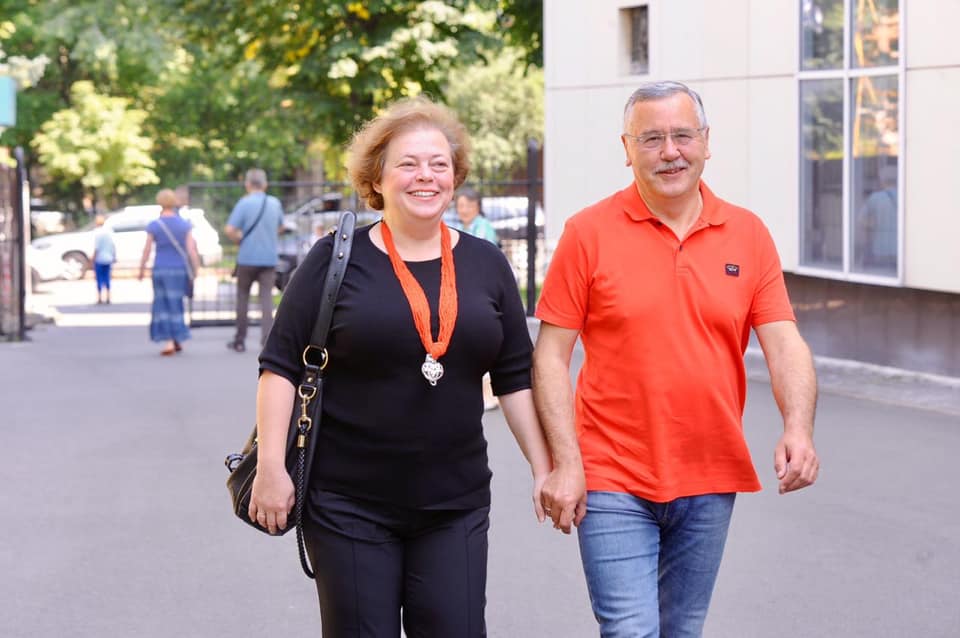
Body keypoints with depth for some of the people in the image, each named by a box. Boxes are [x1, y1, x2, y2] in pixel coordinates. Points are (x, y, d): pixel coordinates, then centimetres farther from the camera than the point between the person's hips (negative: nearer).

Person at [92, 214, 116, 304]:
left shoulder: (97, 233, -13)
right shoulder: (109, 232, 3)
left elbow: (96, 248, -17)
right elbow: (113, 246, 5)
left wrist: (93, 259, -10)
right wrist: (114, 256, 14)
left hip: (99, 259, -5)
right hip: (108, 259, 5)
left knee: (100, 279, 1)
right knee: (107, 278, 11)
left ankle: (100, 298, 2)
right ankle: (107, 298, 11)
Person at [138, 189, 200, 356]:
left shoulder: (154, 226, -5)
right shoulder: (184, 224, 0)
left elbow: (146, 251, -4)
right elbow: (191, 250, -5)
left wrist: (141, 271, 7)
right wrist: (195, 271, 1)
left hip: (161, 270, -2)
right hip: (180, 269, 2)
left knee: (164, 305, 5)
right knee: (175, 304, 17)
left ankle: (169, 341, -8)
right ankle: (178, 340, 20)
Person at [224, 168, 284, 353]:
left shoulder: (244, 203, -9)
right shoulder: (275, 203, 6)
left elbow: (229, 230, -15)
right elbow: (280, 227, 22)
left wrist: (239, 238, 3)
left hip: (247, 257, -3)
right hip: (270, 258, 3)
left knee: (243, 297, 10)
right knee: (267, 297, 0)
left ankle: (239, 341, 16)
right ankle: (267, 338, -15)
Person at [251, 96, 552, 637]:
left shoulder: (486, 264, 7)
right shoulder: (338, 260, -2)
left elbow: (517, 378, 12)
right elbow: (281, 365, -3)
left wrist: (544, 468, 7)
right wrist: (272, 466, -10)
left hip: (455, 505, 3)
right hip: (349, 504, -2)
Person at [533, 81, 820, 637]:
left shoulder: (748, 234, 4)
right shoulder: (589, 233, -4)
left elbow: (785, 345, 0)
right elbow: (552, 355, -4)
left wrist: (798, 429, -18)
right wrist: (565, 463, -11)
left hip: (710, 485, 3)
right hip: (613, 482, -3)